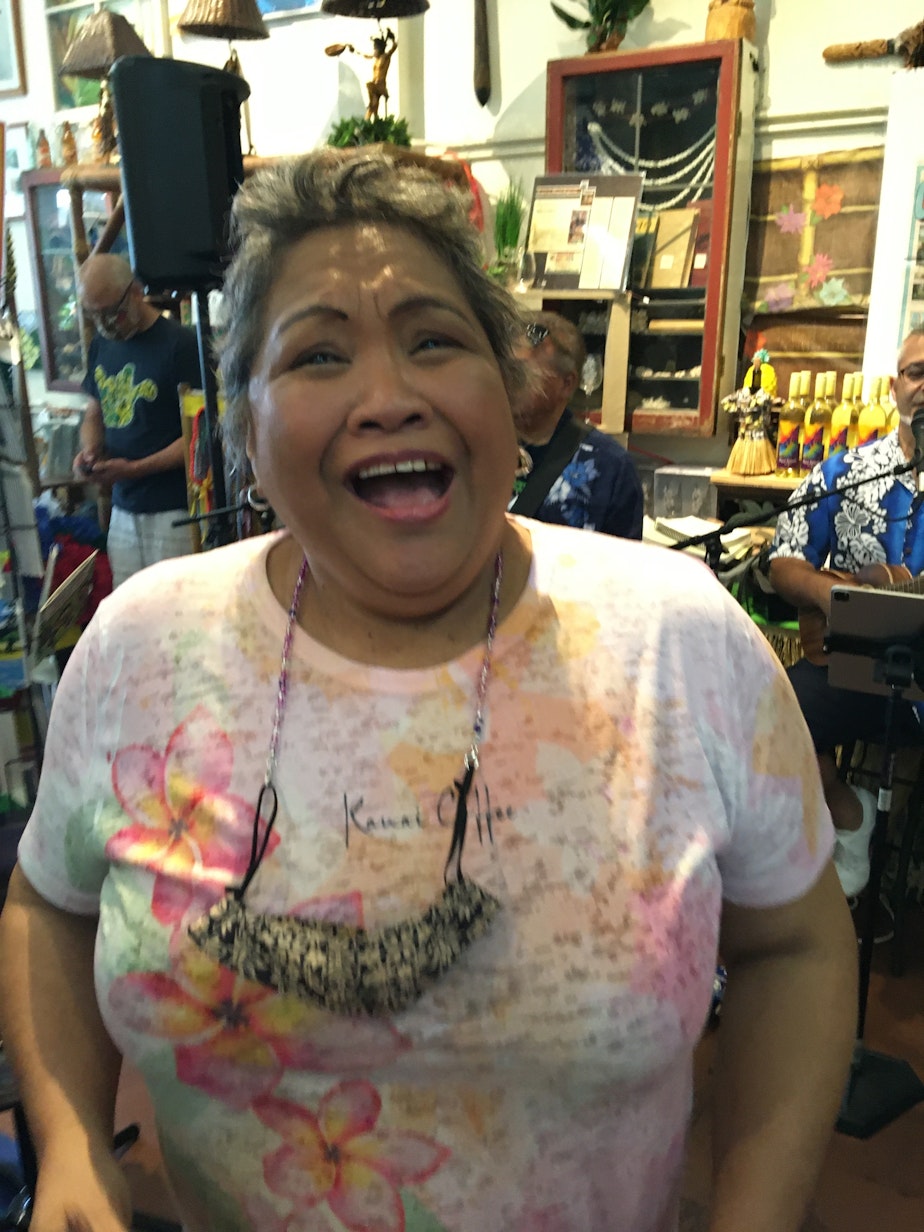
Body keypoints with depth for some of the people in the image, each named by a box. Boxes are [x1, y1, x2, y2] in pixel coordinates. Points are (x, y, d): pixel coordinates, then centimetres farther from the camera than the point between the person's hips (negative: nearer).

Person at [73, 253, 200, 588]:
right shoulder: (101, 344, 12)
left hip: (174, 510, -6)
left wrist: (136, 468, -18)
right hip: (123, 508, 6)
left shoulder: (179, 344, -9)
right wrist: (89, 449, 0)